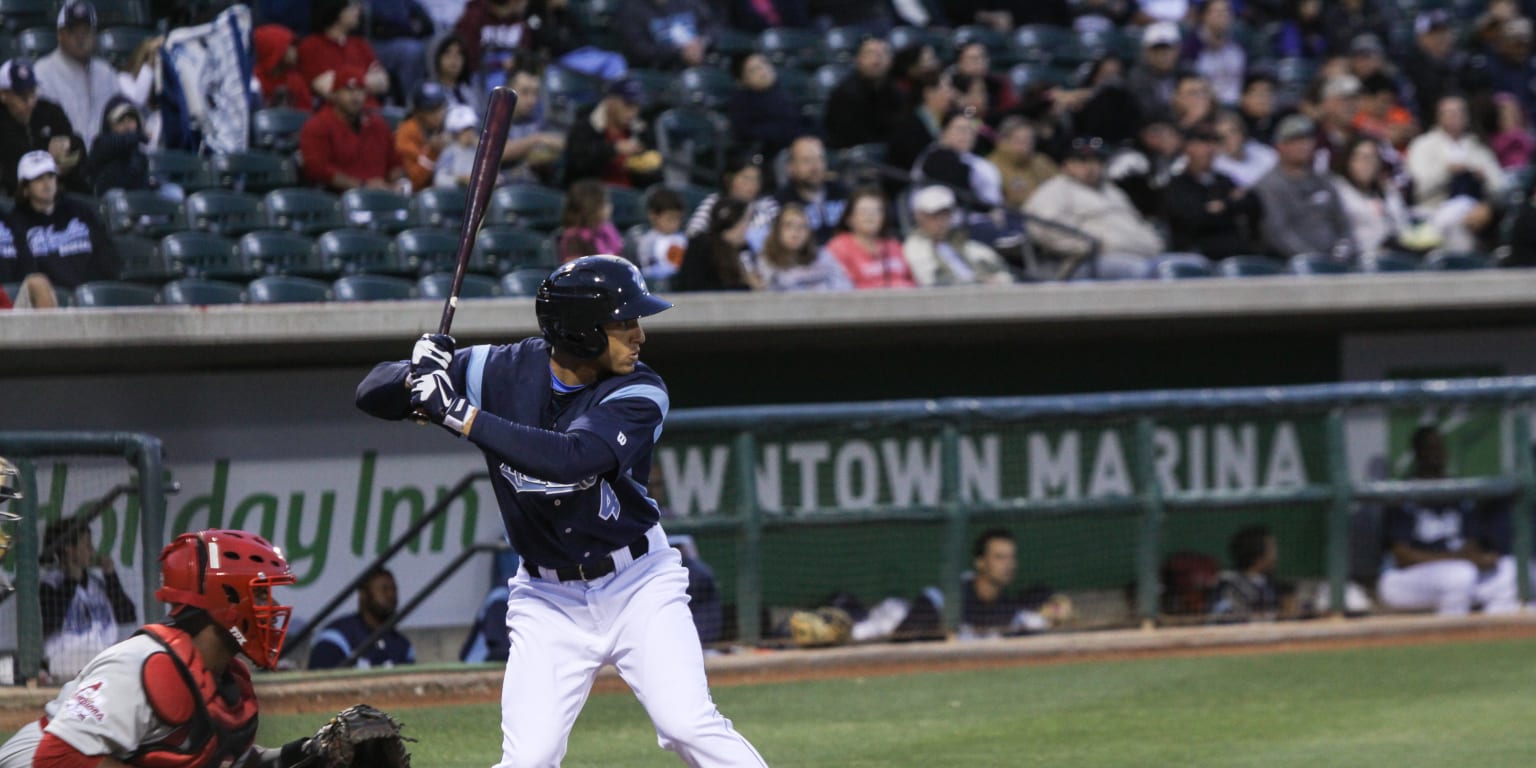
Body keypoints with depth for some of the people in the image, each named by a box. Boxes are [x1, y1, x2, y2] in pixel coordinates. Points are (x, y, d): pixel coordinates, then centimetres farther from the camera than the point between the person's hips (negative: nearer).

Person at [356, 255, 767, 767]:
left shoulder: (639, 394, -16)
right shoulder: (504, 371, -10)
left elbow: (571, 457, -35)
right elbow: (372, 393, -4)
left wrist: (460, 415, -37)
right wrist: (415, 377, -27)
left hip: (639, 587, -1)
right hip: (549, 599, 1)